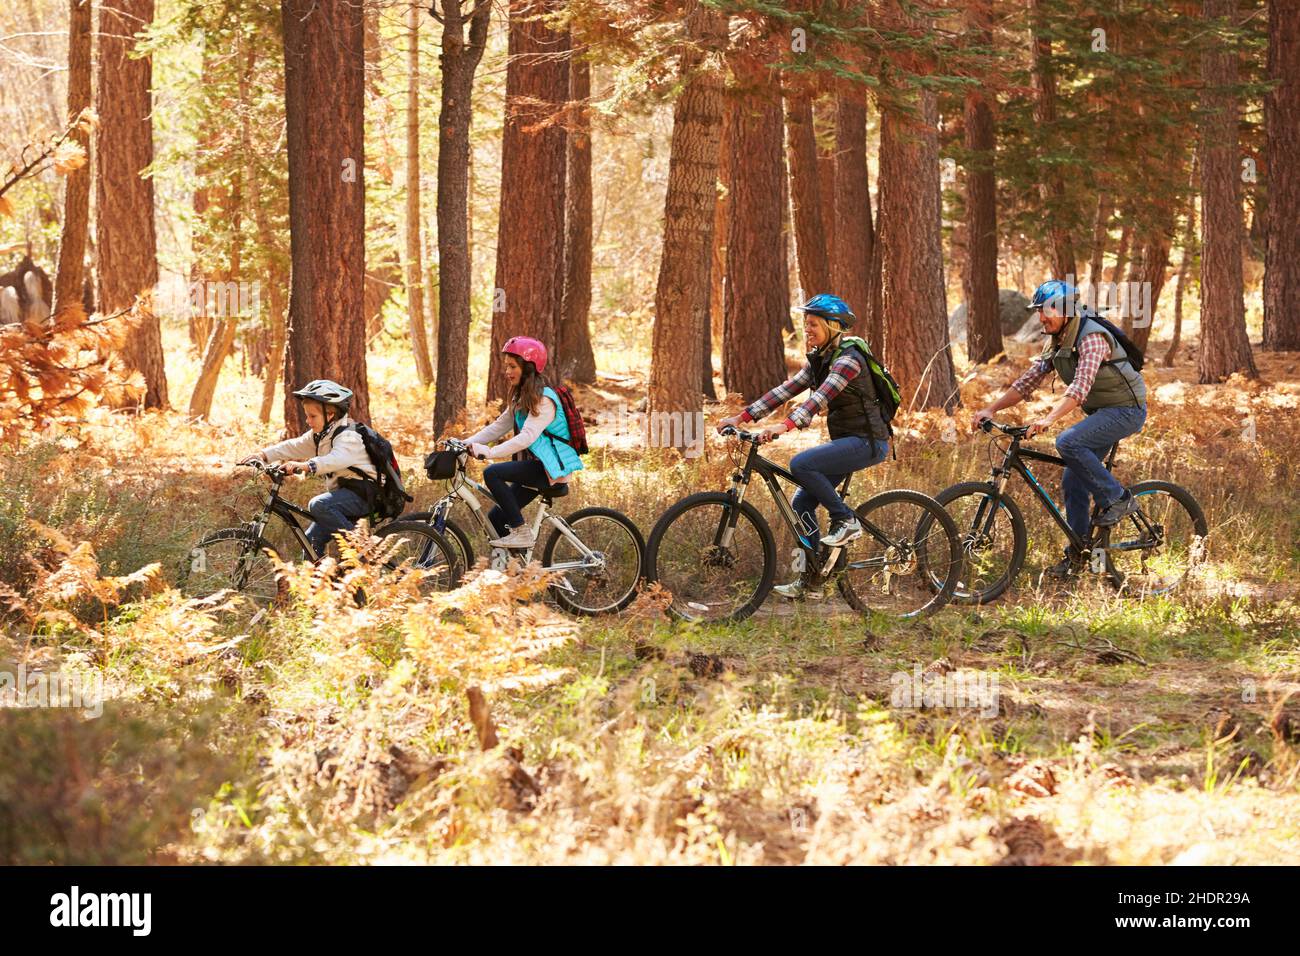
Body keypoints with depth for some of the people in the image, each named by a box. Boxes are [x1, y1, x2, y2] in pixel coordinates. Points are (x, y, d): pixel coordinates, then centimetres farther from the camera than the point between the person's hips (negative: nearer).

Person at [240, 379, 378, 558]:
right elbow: (294, 446, 7)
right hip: (341, 492, 10)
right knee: (312, 539, 3)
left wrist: (305, 466, -54)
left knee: (319, 505, -32)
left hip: (360, 494, -10)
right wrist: (264, 455, -7)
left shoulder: (347, 436, -19)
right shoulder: (319, 436, 12)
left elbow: (337, 459, -39)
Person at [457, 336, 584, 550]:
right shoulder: (521, 397, 16)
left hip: (551, 468, -10)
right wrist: (466, 443, 0)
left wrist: (489, 452, -34)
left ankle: (521, 532, -20)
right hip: (535, 468, 10)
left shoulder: (544, 399, -16)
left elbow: (527, 437, -28)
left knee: (492, 473, -25)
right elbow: (499, 426, 12)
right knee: (496, 517, 2)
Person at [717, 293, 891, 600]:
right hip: (845, 439, 9)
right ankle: (811, 582, 7)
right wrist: (741, 417, -3)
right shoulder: (818, 360, 11)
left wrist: (786, 425, -44)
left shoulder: (848, 358, -17)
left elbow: (821, 397, -31)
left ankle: (846, 521, -12)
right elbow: (785, 391, 6)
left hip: (868, 442, -9)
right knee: (801, 504, 1)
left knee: (801, 464, -27)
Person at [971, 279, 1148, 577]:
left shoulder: (1091, 337, -23)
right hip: (1100, 413, 9)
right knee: (1073, 482, 4)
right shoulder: (1056, 343, 5)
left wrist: (1049, 419, -47)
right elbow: (1028, 381, 5)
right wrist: (991, 409, -6)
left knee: (1068, 442, -29)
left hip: (1126, 410, -9)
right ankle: (1075, 555, 12)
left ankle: (1117, 499, -16)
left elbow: (1080, 387, -36)